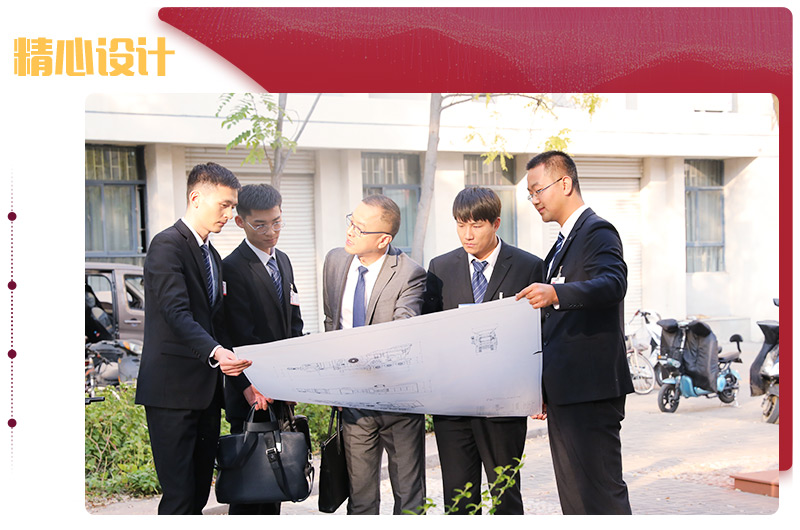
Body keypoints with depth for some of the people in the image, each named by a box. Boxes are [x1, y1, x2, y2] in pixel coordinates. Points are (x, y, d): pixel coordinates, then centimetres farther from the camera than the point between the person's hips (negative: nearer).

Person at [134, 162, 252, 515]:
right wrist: (215, 352, -36)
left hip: (206, 390, 9)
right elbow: (177, 313, -22)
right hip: (172, 390, -9)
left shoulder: (212, 255, 20)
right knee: (179, 497, -10)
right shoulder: (168, 245, -10)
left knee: (200, 491, 9)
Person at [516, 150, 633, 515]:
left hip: (590, 390, -10)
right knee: (573, 496, 11)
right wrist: (545, 391, 23)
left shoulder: (598, 232, -8)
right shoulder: (563, 243, 22)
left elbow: (613, 284, -28)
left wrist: (555, 293, -43)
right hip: (564, 394, 10)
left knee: (602, 492, -9)